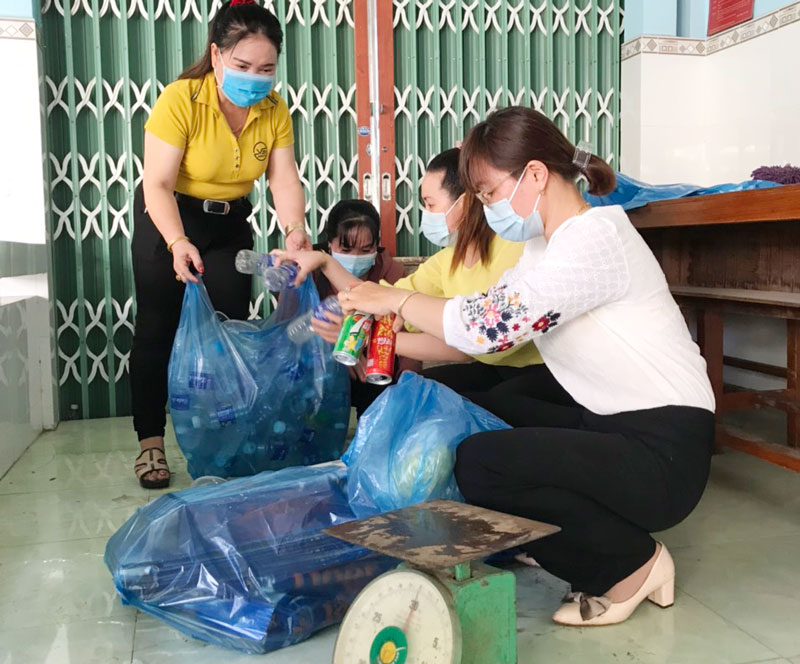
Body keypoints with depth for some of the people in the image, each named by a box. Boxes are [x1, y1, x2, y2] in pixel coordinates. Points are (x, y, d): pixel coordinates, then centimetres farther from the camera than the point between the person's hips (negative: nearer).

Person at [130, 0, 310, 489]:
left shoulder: (275, 109, -11)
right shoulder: (180, 100, -25)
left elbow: (284, 179, -18)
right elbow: (157, 184, -28)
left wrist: (295, 229, -37)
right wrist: (177, 242, -44)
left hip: (230, 222, 4)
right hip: (167, 219, -4)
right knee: (159, 328, -2)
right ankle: (151, 443, 6)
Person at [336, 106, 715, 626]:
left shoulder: (596, 237, -19)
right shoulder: (545, 250, 11)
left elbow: (490, 323, -26)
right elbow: (486, 335, 8)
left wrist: (395, 300, -12)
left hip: (663, 451, -10)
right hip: (609, 428, 10)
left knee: (481, 463, -23)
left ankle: (632, 563, -1)